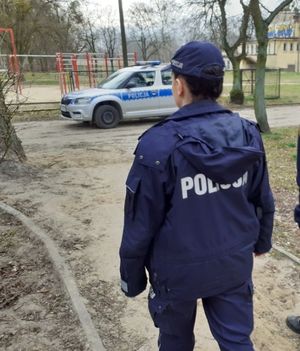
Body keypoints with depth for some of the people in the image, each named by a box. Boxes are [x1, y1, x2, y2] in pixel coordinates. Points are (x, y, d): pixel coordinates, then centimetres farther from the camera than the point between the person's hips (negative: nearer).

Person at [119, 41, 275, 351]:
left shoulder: (158, 144, -23)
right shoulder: (247, 133, -7)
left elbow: (141, 222, -17)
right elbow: (263, 201, 4)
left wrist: (132, 275, -1)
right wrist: (261, 240, 22)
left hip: (178, 269, -3)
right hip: (234, 264, 4)